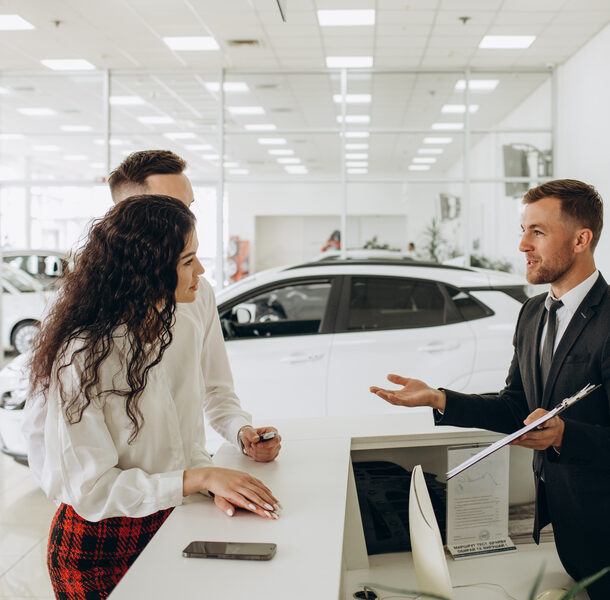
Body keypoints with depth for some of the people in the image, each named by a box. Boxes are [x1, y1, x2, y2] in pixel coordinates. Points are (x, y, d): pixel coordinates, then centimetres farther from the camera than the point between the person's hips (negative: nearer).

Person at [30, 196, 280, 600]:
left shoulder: (184, 337, 0)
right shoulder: (82, 358, -22)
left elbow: (189, 443, 5)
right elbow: (92, 490, -21)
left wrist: (218, 482, -15)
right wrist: (200, 478, -25)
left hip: (168, 524, 6)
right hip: (98, 545, -6)